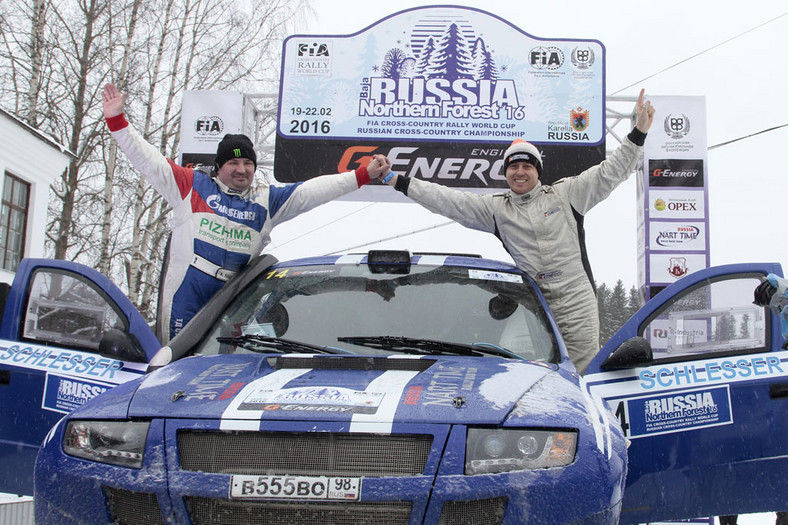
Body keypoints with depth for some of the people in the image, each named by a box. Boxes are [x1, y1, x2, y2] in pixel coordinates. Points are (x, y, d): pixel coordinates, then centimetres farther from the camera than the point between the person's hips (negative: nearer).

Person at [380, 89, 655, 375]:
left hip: (576, 304, -1)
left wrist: (639, 132, -2)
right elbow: (447, 200, 8)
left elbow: (609, 172, 6)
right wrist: (396, 180, 4)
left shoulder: (565, 194, 8)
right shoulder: (495, 208, 10)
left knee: (583, 372, -4)